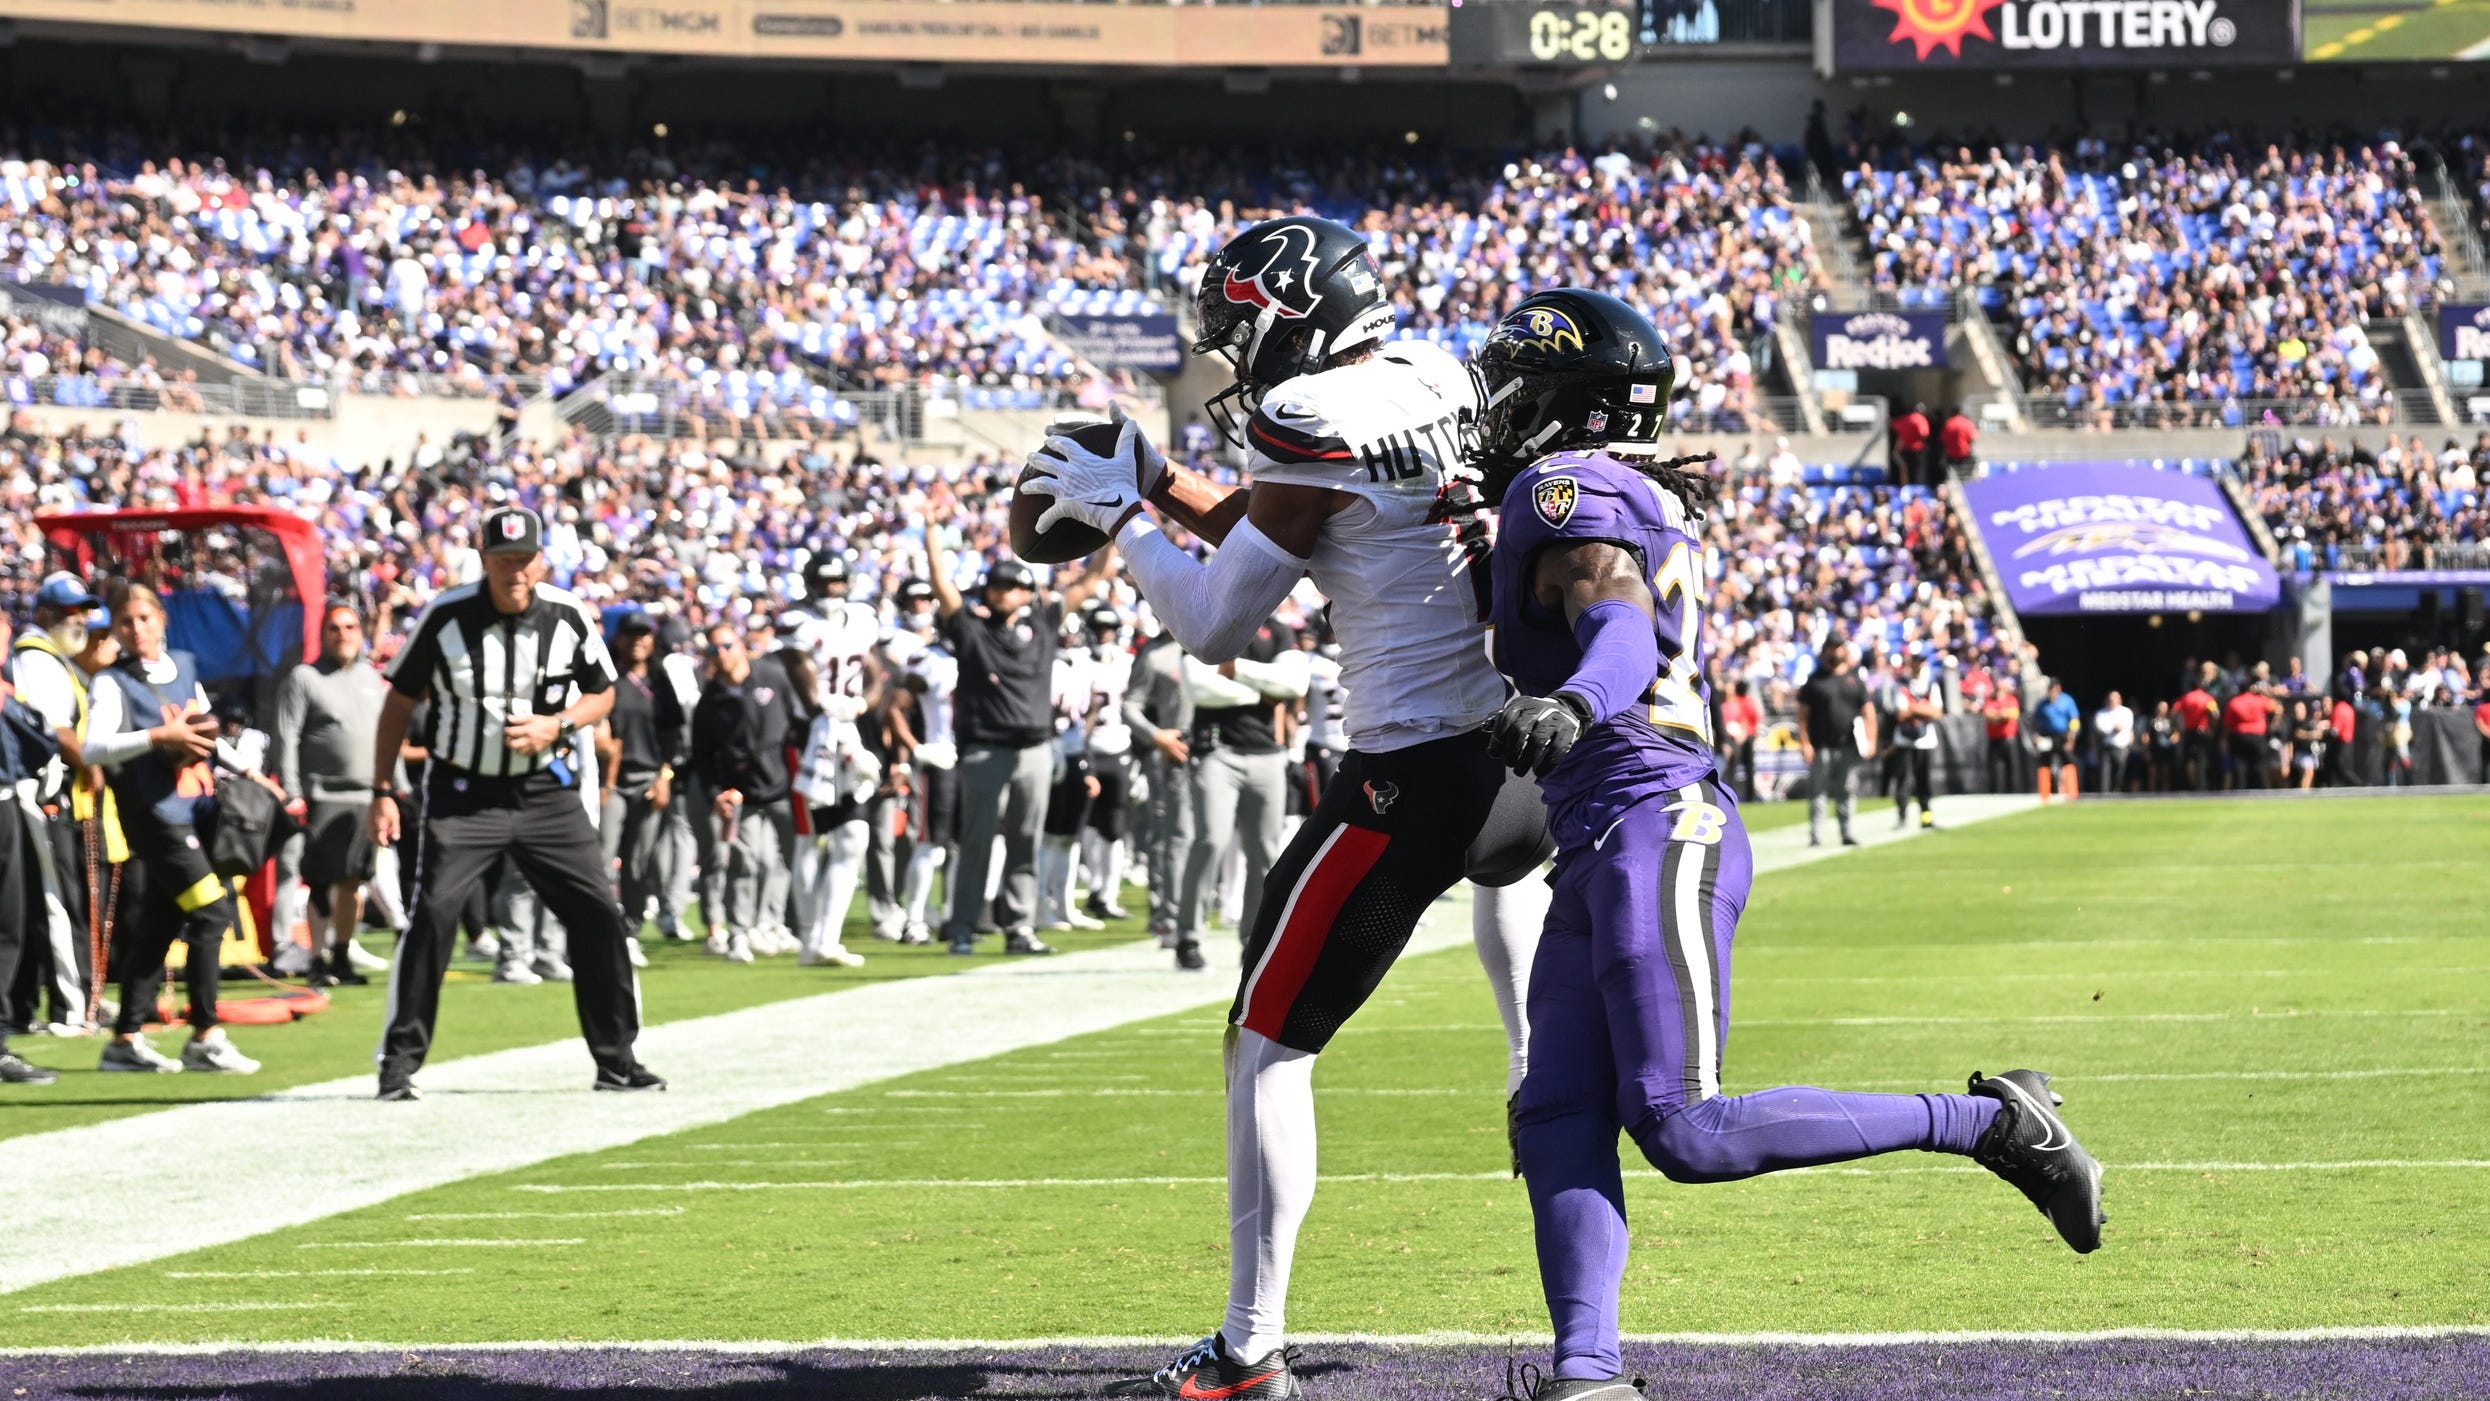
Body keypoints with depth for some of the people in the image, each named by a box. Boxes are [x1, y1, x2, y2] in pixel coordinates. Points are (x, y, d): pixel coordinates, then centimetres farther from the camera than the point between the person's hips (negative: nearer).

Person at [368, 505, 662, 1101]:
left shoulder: (569, 617, -5)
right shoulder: (446, 616, -10)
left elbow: (602, 694, 8)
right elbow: (400, 701, 0)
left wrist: (556, 725, -13)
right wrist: (382, 793, -4)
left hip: (545, 793, 2)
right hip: (461, 795, -2)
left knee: (598, 913, -2)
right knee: (431, 916, -15)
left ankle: (616, 1058, 13)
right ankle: (399, 1061, -2)